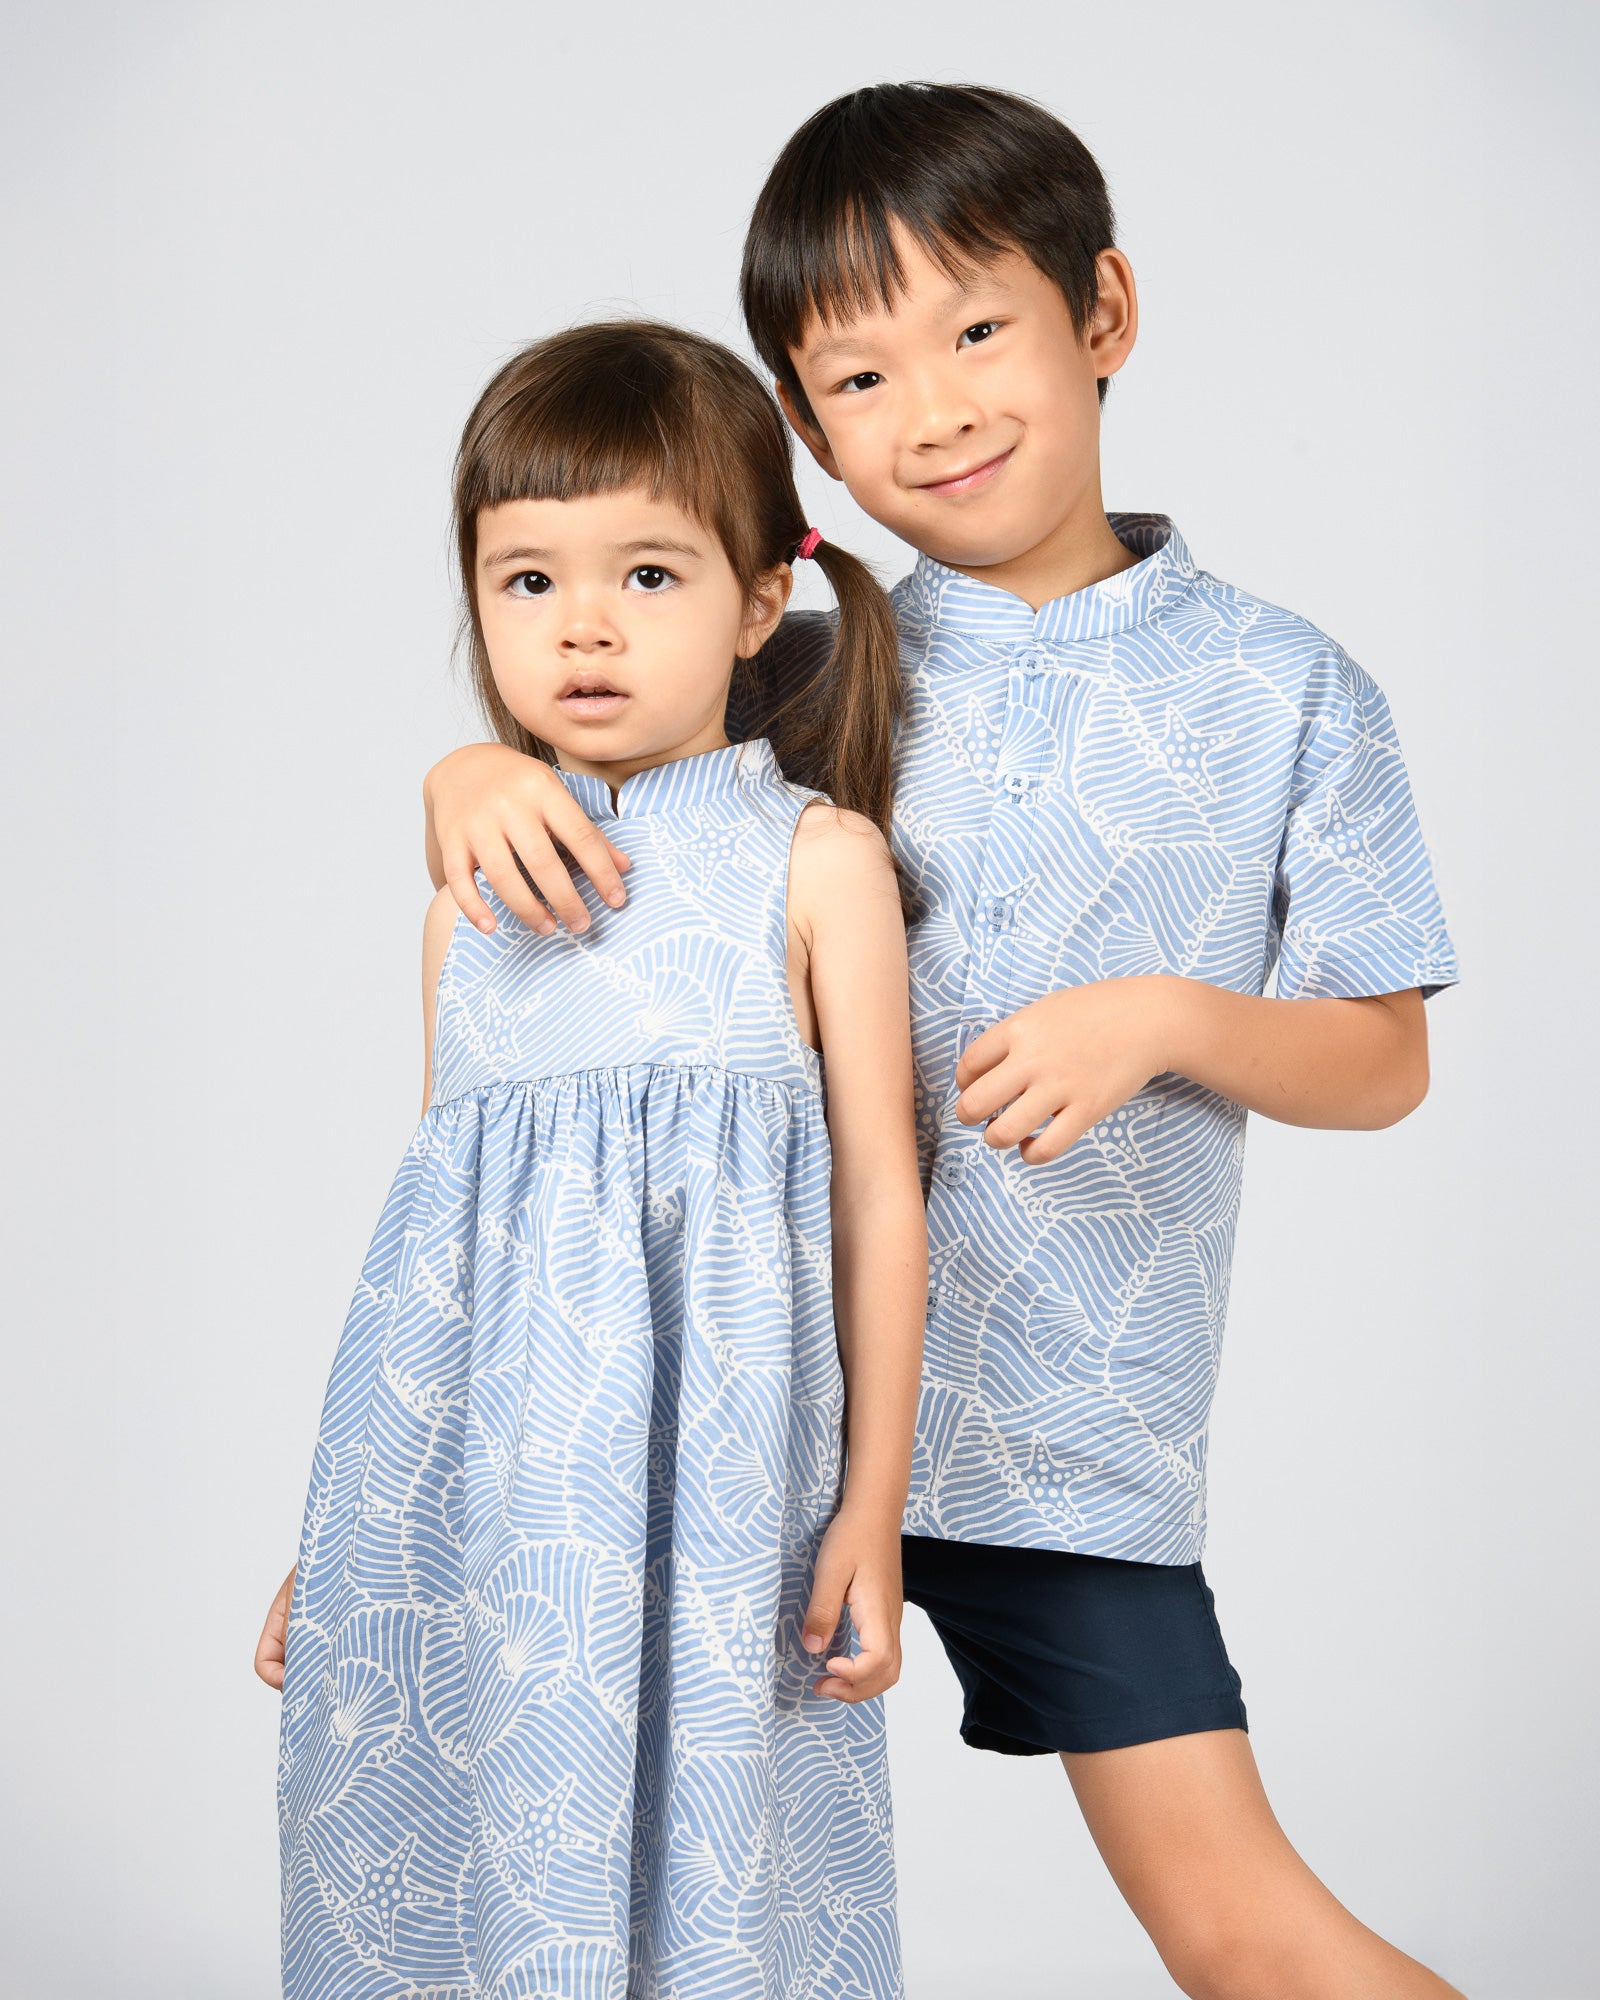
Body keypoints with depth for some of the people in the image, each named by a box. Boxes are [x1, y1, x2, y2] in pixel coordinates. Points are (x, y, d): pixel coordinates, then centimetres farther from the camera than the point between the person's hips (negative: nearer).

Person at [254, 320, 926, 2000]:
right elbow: (448, 1216, 15)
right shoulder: (474, 895, 12)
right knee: (454, 1863, 6)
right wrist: (343, 1531, 15)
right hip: (480, 1476, 4)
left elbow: (880, 1193, 1)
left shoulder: (816, 859, 1)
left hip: (712, 1482, -3)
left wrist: (875, 1504, -2)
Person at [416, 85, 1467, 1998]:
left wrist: (1166, 1015, -16)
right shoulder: (806, 675, 3)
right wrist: (473, 778, -12)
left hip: (1072, 1424, -2)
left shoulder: (1283, 692, -1)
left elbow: (1382, 1061, 2)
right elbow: (582, 733, 11)